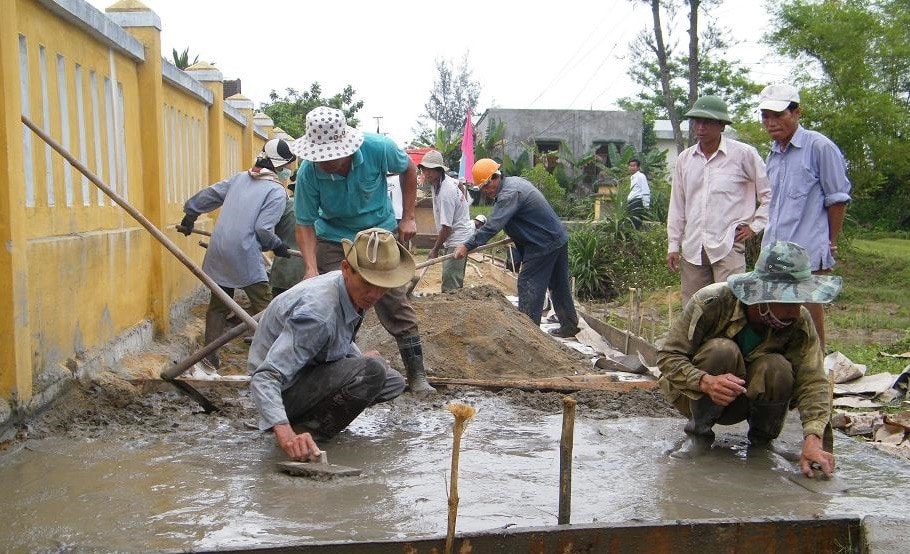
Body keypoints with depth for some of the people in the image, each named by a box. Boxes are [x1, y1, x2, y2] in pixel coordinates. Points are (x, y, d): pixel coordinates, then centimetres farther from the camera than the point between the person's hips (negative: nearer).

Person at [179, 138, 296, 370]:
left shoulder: (240, 178, 14)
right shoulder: (277, 192, -6)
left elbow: (209, 195, 20)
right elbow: (263, 230, -14)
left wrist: (190, 215, 34)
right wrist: (278, 246, 5)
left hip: (218, 253, 7)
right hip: (245, 256, -7)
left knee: (218, 305, 17)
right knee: (263, 307, 3)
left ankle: (210, 356, 18)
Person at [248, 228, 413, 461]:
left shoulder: (354, 292, -6)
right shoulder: (317, 312, -34)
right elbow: (265, 378, -39)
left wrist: (360, 358, 6)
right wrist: (285, 434, -51)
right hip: (284, 390, -9)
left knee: (393, 383, 12)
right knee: (371, 372, -29)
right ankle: (306, 430, -15)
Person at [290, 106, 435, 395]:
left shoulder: (378, 148, -27)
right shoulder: (308, 172, -26)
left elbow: (408, 169, -5)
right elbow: (305, 224, -18)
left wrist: (408, 217, -4)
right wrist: (311, 269, -32)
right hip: (333, 239, 0)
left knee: (396, 304, 0)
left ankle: (417, 374, 10)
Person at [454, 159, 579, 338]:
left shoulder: (509, 195, -23)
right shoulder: (515, 181, 9)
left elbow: (492, 226, -30)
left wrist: (467, 246, -31)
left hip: (543, 245, -10)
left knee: (528, 286, -6)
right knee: (559, 285, 18)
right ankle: (569, 326, 29)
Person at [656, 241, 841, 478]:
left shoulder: (800, 323, -18)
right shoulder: (712, 302, -28)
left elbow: (812, 381, -23)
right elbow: (668, 356, -26)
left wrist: (813, 439, -40)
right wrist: (705, 382, -46)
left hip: (743, 401, 3)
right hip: (695, 393, -3)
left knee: (778, 368, -29)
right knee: (722, 350, -33)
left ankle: (761, 441, -2)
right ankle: (699, 433, -13)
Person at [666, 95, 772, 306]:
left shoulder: (744, 154, -2)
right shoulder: (685, 159, 11)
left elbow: (770, 193, 3)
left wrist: (755, 226, -1)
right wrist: (673, 245, 13)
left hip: (728, 245, -5)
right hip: (692, 247, 5)